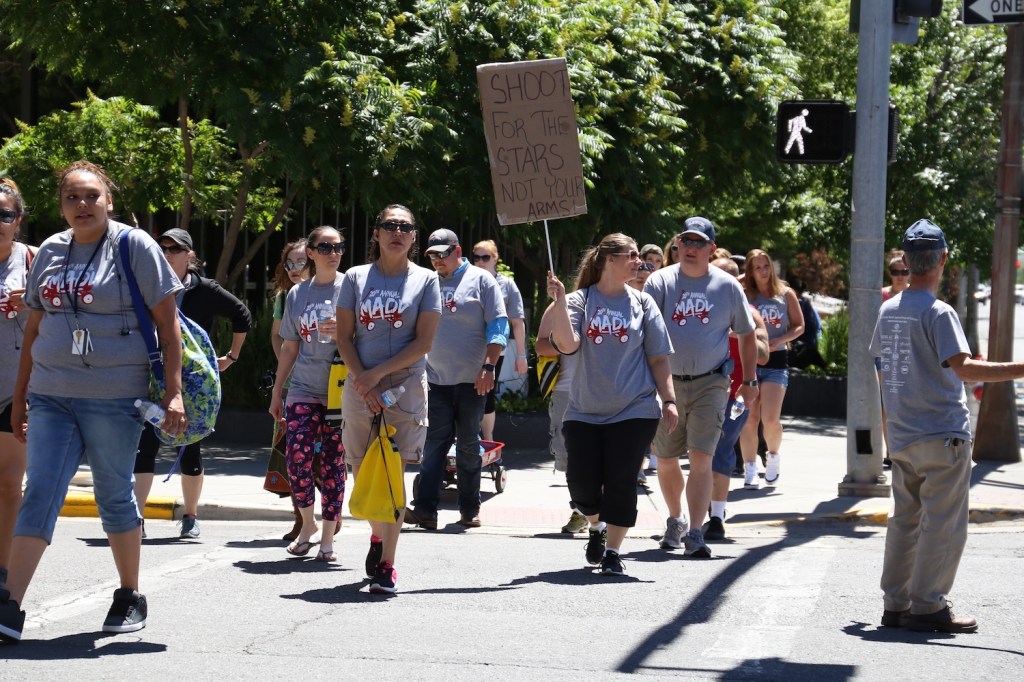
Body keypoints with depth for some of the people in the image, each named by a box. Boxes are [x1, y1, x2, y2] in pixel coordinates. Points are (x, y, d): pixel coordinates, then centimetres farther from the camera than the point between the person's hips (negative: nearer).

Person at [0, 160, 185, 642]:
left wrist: (173, 392, -11)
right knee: (39, 495, -4)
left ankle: (130, 597, 22)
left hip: (114, 397, -4)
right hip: (51, 396, 4)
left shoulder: (134, 246, -3)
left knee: (114, 495, 6)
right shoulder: (50, 251, 11)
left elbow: (167, 323, -4)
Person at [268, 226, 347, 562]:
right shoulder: (296, 294, 11)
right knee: (297, 457, -12)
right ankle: (307, 524, 9)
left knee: (333, 464, 1)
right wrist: (277, 391, 16)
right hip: (303, 390, 2)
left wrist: (341, 332, -18)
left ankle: (328, 537, 11)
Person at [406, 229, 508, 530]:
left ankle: (469, 510, 15)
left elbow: (498, 325, -4)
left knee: (468, 444, 6)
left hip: (471, 380, -2)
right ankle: (425, 508, -11)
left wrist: (489, 366, -13)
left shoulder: (480, 280, 1)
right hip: (436, 379, 2)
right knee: (435, 442, -5)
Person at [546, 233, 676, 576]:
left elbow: (658, 358, 8)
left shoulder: (642, 303, 6)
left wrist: (669, 400, 0)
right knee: (582, 483, -2)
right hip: (584, 412, 0)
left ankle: (613, 551, 5)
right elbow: (567, 345, -14)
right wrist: (559, 301, -20)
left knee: (620, 481, -6)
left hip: (635, 410, 0)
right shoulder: (580, 300, 1)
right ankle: (597, 527, 29)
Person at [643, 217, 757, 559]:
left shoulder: (727, 286, 2)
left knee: (701, 458, -12)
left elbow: (746, 335, 13)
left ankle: (694, 534, -14)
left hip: (710, 384, -1)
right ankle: (675, 521, 36)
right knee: (666, 460, 12)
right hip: (666, 382, 1)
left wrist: (750, 380, 12)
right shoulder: (660, 282, -1)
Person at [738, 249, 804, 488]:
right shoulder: (743, 297, 3)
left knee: (771, 419, -12)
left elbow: (799, 325, 8)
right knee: (749, 419, -1)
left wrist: (779, 341, -8)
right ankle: (750, 469, 8)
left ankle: (773, 455, 16)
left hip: (776, 361, 0)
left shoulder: (786, 295, 5)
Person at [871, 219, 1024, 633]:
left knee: (905, 520, 13)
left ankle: (895, 604, 16)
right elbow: (964, 367, -26)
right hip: (943, 435, -7)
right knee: (943, 524, -1)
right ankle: (927, 606, -1)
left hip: (902, 436, 7)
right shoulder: (938, 313, -15)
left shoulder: (888, 311, 8)